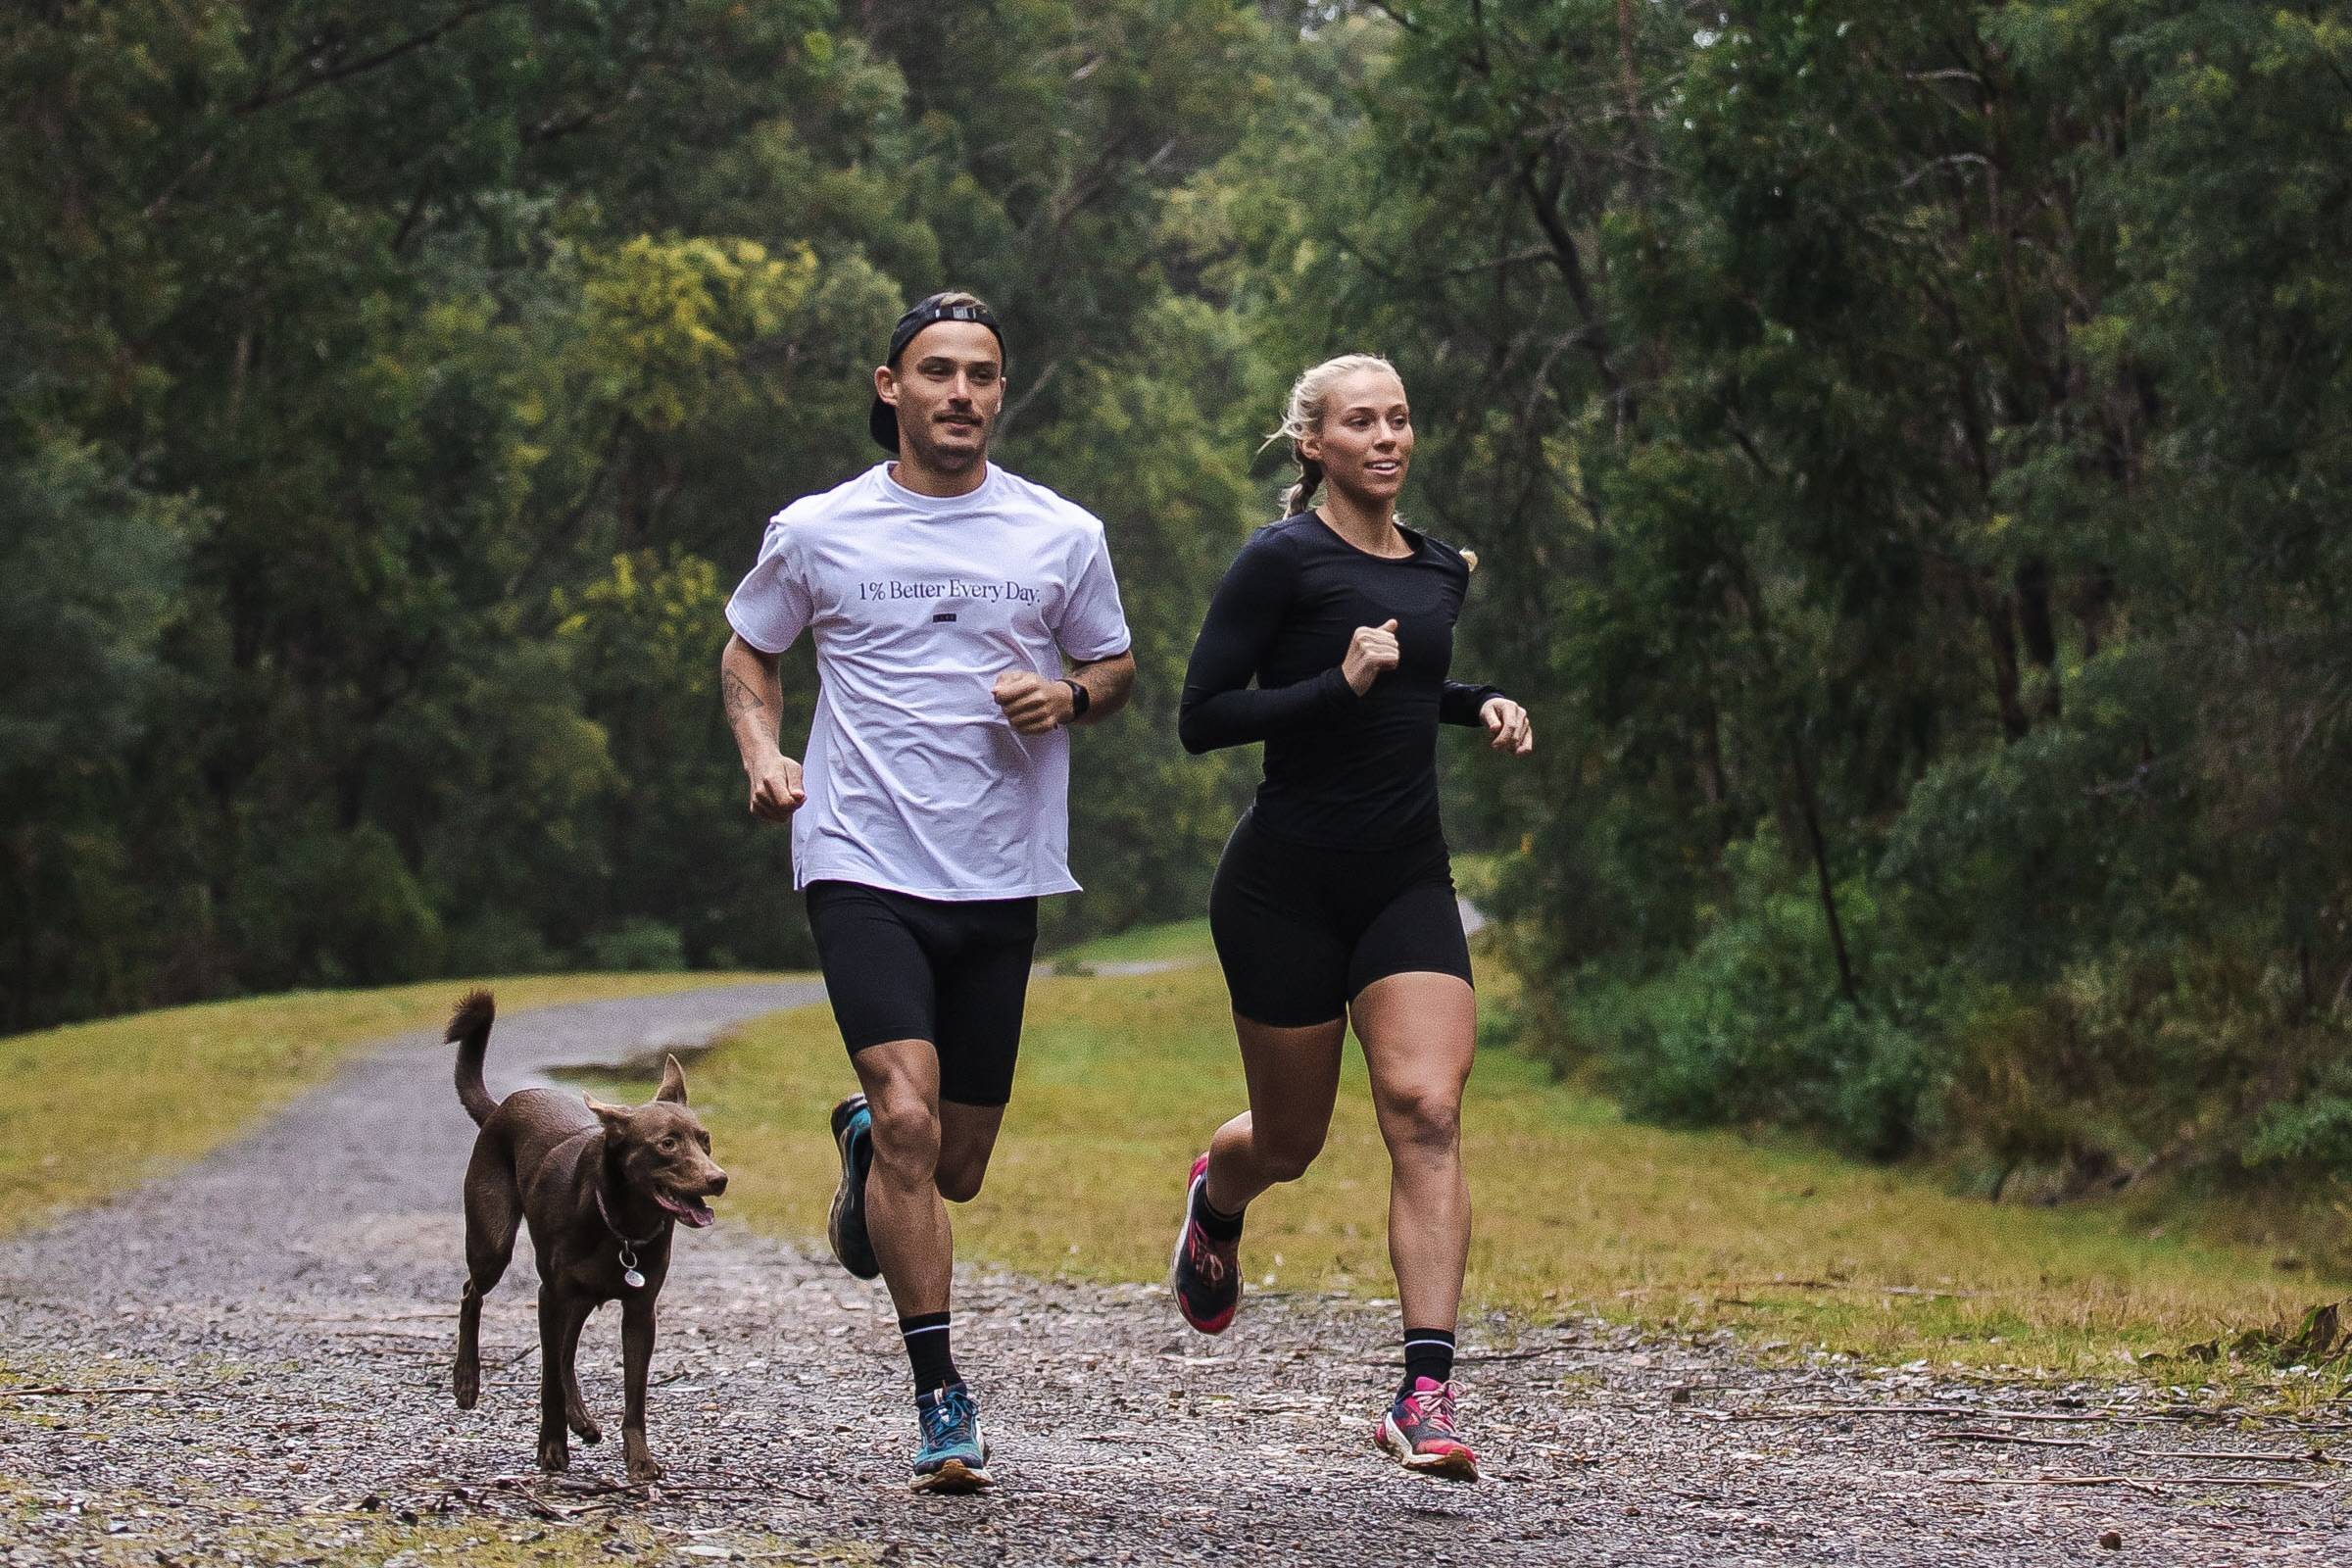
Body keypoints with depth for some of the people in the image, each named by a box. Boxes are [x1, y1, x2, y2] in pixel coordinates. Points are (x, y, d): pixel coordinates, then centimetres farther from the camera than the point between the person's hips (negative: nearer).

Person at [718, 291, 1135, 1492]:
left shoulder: (1063, 537, 5)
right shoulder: (817, 533, 2)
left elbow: (1115, 668, 17)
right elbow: (748, 652, 16)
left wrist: (1070, 695, -6)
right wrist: (761, 755, -3)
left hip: (1001, 883, 3)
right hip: (863, 866, -2)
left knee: (955, 1168, 10)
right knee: (911, 1121, -19)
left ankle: (864, 1143, 47)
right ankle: (942, 1401, -9)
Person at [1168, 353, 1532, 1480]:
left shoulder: (1440, 572, 11)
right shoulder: (1283, 561, -10)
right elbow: (1200, 719, -14)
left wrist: (1480, 705, 10)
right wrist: (1340, 684, -23)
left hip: (1408, 881, 4)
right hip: (1289, 887, -4)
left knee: (1427, 1111, -15)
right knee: (1290, 1143, 9)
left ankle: (1426, 1397, -20)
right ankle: (1216, 1197, 48)